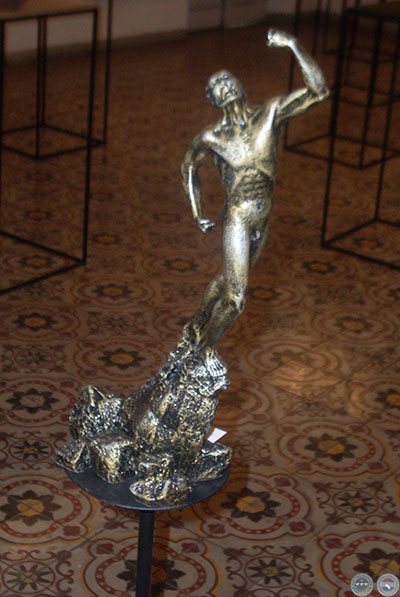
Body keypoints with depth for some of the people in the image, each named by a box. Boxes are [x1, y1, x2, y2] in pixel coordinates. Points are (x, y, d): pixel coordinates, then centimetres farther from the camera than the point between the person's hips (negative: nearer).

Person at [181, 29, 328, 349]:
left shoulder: (271, 113, -6)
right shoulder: (211, 137, -10)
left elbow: (319, 90, -16)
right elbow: (189, 166, 10)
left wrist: (293, 44, -24)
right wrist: (197, 212, 5)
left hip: (263, 217, 4)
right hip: (237, 218, -4)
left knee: (228, 280, 22)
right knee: (235, 298, -8)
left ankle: (197, 329, 44)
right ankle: (203, 352, 10)